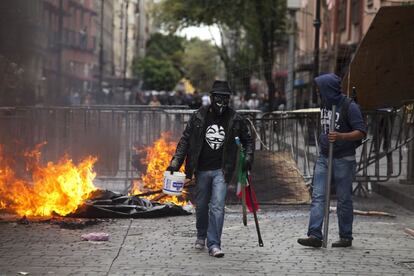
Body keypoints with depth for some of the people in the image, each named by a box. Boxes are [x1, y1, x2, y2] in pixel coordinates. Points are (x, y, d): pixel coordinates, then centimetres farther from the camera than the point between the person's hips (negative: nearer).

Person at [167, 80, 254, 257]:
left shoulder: (235, 120, -1)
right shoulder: (199, 117, -2)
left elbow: (248, 139, 14)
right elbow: (185, 140, 2)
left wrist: (248, 157, -1)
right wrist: (175, 162, -4)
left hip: (222, 170, -1)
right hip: (202, 169, 1)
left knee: (217, 206, -12)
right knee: (201, 206, 13)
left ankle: (214, 244, -11)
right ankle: (201, 236, 37)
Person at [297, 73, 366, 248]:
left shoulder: (349, 107, -12)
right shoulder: (324, 105, 11)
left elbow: (361, 131, -17)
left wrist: (341, 136, -30)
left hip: (343, 160, -6)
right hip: (323, 158, 7)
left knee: (344, 199, 2)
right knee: (318, 197, -4)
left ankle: (346, 237, 12)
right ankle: (315, 235, -9)